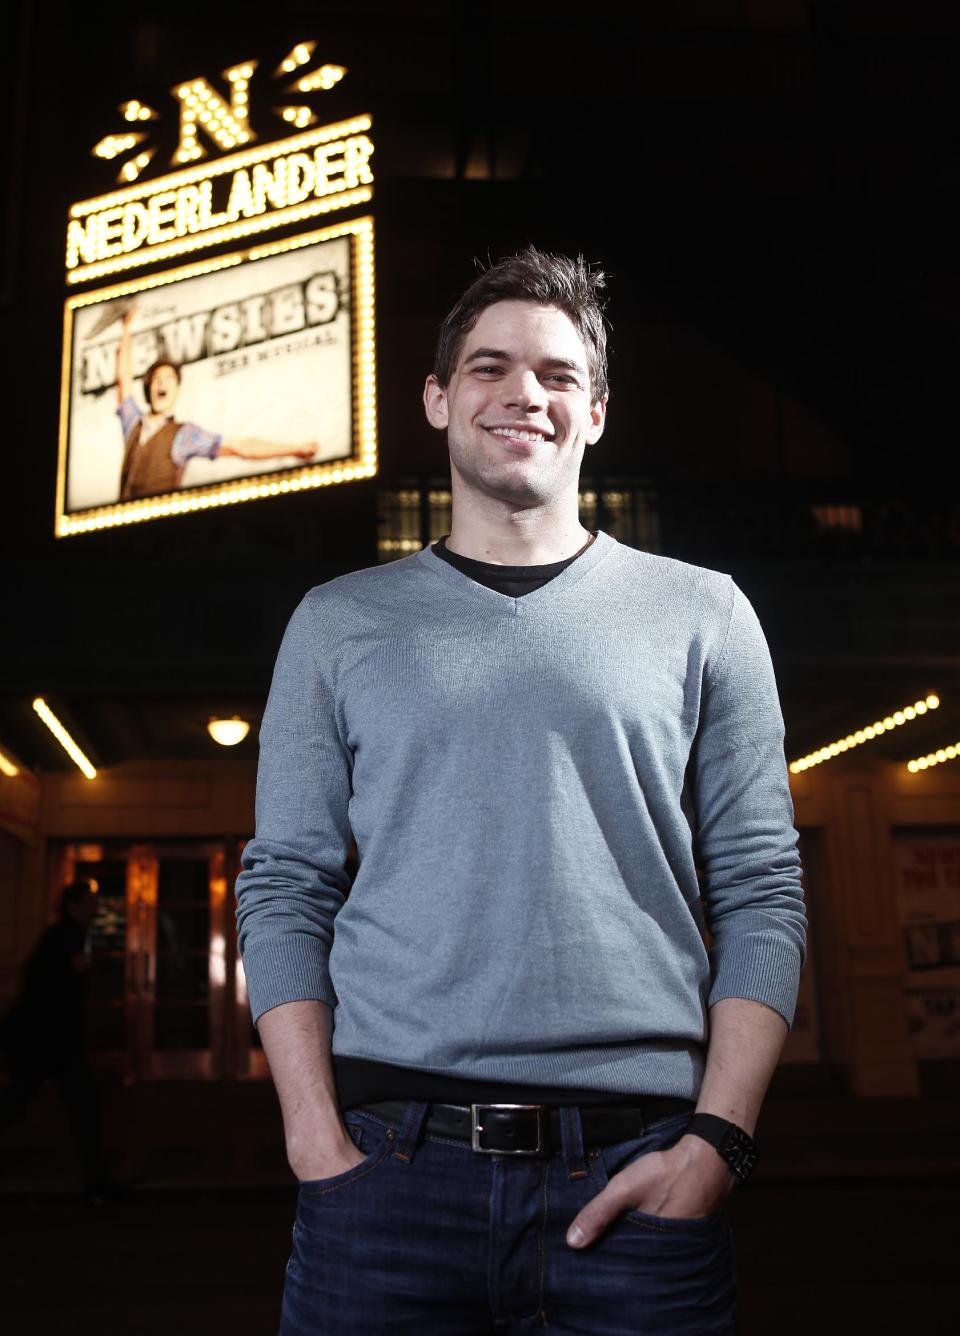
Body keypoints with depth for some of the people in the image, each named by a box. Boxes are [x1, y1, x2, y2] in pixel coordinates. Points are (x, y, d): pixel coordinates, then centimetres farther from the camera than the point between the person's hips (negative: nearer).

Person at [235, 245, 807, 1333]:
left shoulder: (700, 616, 7)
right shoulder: (341, 623, 9)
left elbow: (761, 896, 3)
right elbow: (283, 889, 5)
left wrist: (715, 1140, -7)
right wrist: (315, 1136, -5)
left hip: (636, 1177, 0)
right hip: (390, 1165, 1)